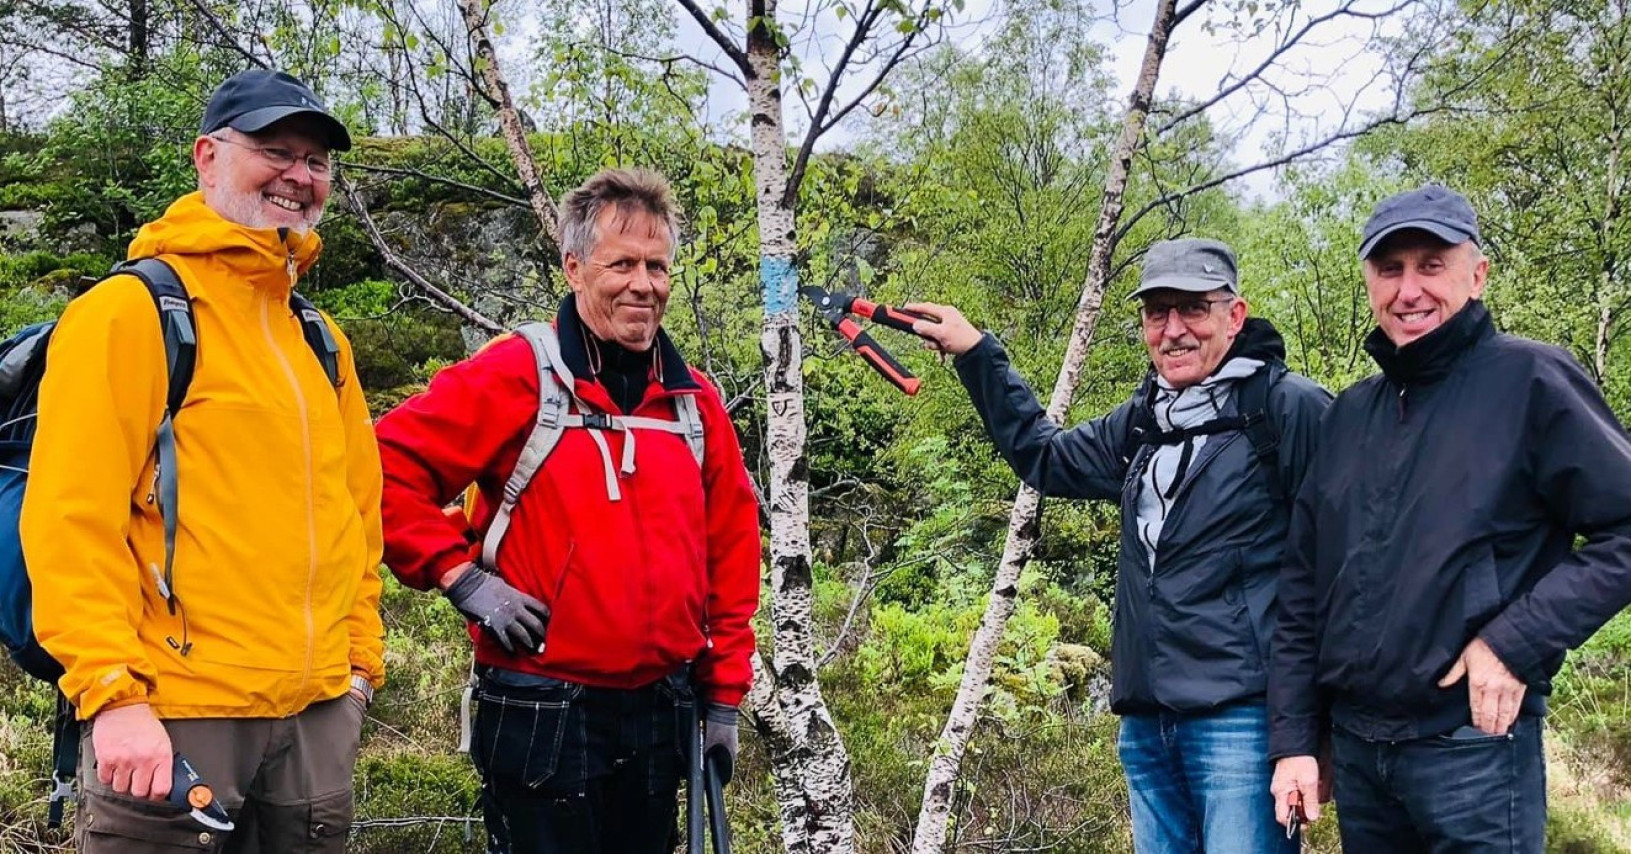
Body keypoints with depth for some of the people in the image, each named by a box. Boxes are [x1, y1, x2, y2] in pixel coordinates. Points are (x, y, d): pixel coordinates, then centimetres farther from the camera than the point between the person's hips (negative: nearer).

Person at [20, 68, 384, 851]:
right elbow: (71, 519, -15)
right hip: (173, 712, -7)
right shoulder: (129, 310, -9)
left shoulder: (320, 339, 13)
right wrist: (111, 690, -19)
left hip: (319, 711, 7)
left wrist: (360, 656, 13)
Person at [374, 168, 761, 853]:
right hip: (542, 714, -5)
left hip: (661, 713, 5)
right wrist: (460, 577, -14)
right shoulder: (518, 374, -9)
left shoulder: (695, 399, 6)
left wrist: (724, 693, 9)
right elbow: (390, 465, -10)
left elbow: (731, 551, 11)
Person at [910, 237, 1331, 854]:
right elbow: (1042, 456, 30)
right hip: (1147, 723, 7)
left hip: (1241, 722, -7)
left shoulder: (1290, 409, -7)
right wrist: (976, 353, 23)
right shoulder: (1142, 423, 14)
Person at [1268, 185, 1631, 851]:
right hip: (1353, 747, 6)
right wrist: (1293, 737, 8)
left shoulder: (1529, 381, -6)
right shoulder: (1349, 415, 10)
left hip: (1473, 744, -5)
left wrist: (1517, 642, -17)